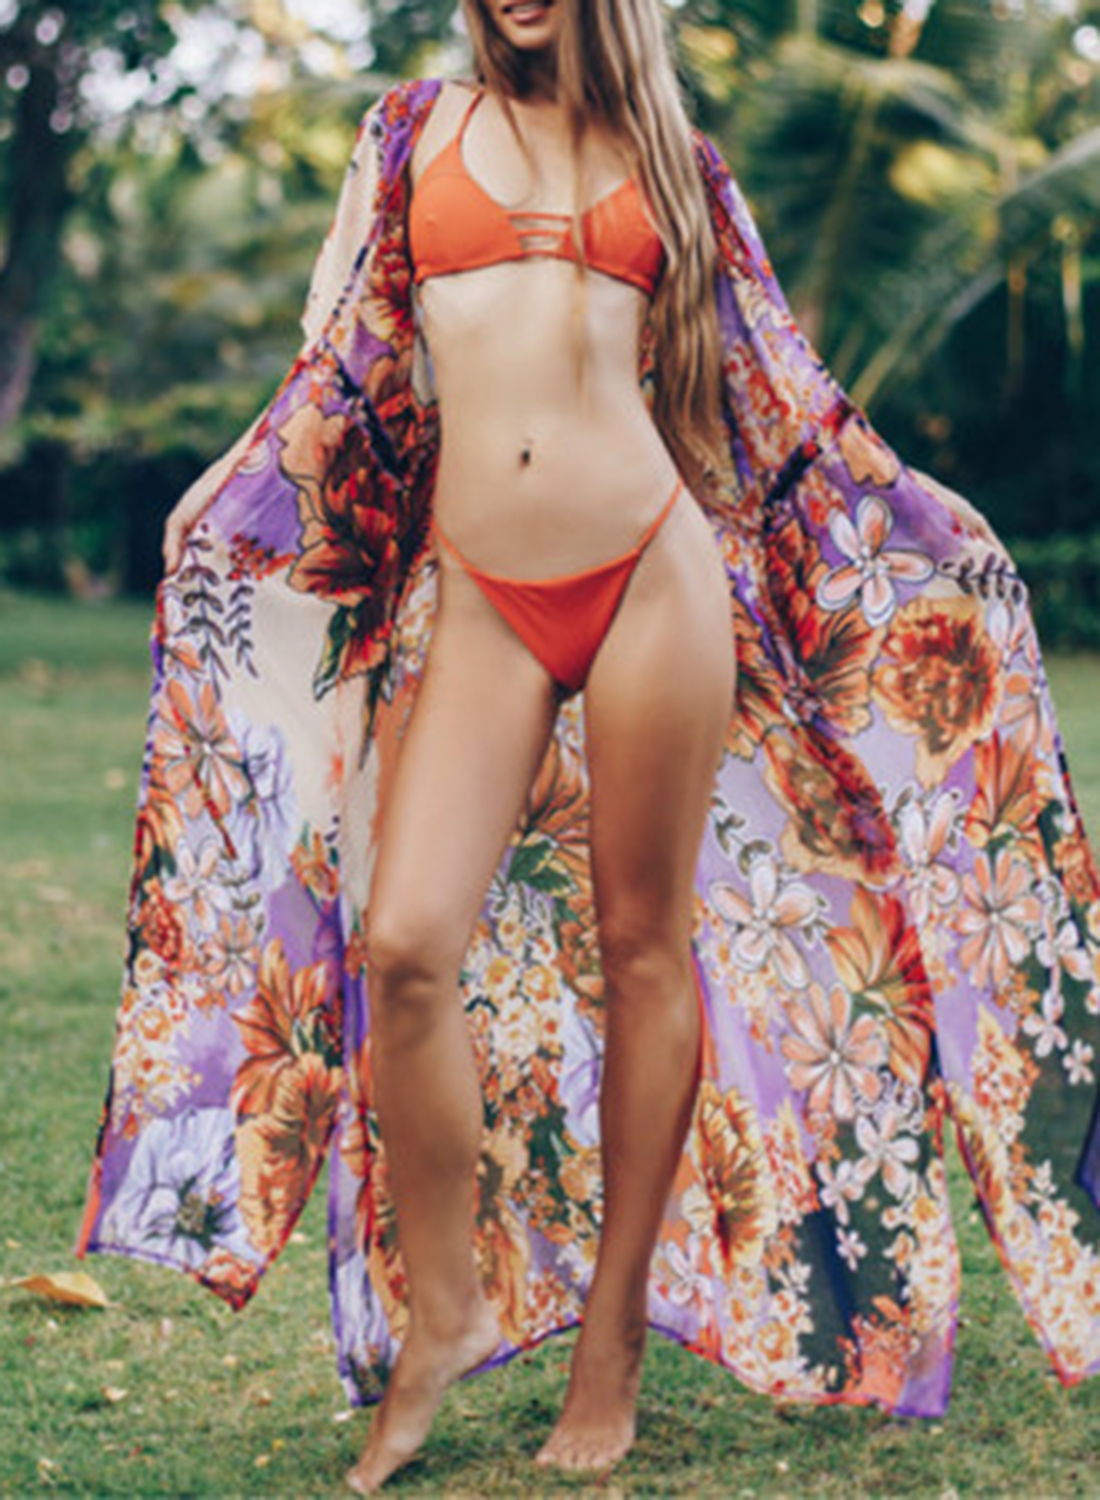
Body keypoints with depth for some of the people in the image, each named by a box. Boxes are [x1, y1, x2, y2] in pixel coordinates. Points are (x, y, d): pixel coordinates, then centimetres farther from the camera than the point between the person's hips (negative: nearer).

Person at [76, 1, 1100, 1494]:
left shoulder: (674, 161, 13)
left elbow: (770, 383, 19)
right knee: (402, 943, -14)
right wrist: (224, 518, 10)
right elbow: (339, 359, 16)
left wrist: (919, 528, 21)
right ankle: (440, 1313, 5)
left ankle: (616, 1341, 14)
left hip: (652, 572, 0)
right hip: (478, 596, 0)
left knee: (644, 945, 3)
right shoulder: (419, 129, 14)